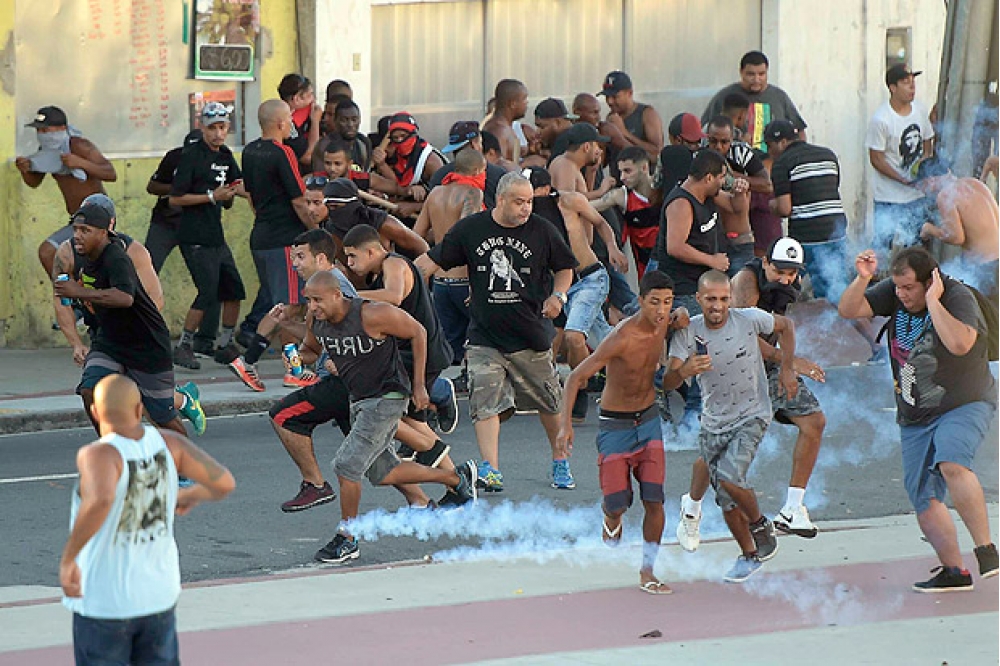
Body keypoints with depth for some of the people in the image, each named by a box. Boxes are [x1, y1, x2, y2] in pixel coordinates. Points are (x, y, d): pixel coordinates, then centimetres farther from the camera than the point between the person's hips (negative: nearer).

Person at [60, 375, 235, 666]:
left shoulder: (100, 455, -23)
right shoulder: (167, 442, -7)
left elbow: (100, 501, -45)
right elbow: (225, 482, -4)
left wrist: (67, 557, -34)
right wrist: (193, 495, 18)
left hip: (103, 601, -5)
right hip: (157, 595, 5)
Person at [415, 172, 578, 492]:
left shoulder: (542, 231, -2)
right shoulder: (470, 229, -2)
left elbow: (565, 268, 12)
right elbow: (431, 262, 5)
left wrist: (558, 296, -7)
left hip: (531, 334, 0)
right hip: (485, 336, 0)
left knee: (549, 403, 10)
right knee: (485, 401, -14)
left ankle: (561, 461, 29)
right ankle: (490, 469, -17)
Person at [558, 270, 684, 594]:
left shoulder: (664, 323, -6)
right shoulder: (622, 337, -26)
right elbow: (576, 377, -24)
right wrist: (566, 423, -35)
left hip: (648, 421, 5)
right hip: (615, 425, -5)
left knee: (654, 501, -5)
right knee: (618, 504, -4)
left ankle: (647, 571, 7)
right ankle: (612, 518, 34)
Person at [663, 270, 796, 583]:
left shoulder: (749, 319, -15)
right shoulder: (688, 332, -11)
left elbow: (785, 326, 7)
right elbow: (667, 384, -16)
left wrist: (786, 369, 3)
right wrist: (684, 371, -38)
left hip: (752, 416, -3)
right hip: (713, 423, 3)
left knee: (729, 477, -25)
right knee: (726, 501, 7)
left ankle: (760, 525, 1)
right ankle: (750, 554, 28)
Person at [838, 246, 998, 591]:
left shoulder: (958, 297, -17)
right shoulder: (894, 293, 1)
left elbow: (960, 344, -33)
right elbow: (848, 310, -1)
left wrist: (933, 302, -30)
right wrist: (862, 279, -17)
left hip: (965, 405, -7)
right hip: (915, 417, 7)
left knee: (951, 462, -33)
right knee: (922, 496, 2)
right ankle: (953, 572, 12)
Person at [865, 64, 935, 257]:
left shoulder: (920, 110, 2)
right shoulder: (881, 120, -18)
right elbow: (876, 159, -14)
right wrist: (904, 180, -19)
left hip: (917, 194, 6)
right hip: (890, 197, -6)